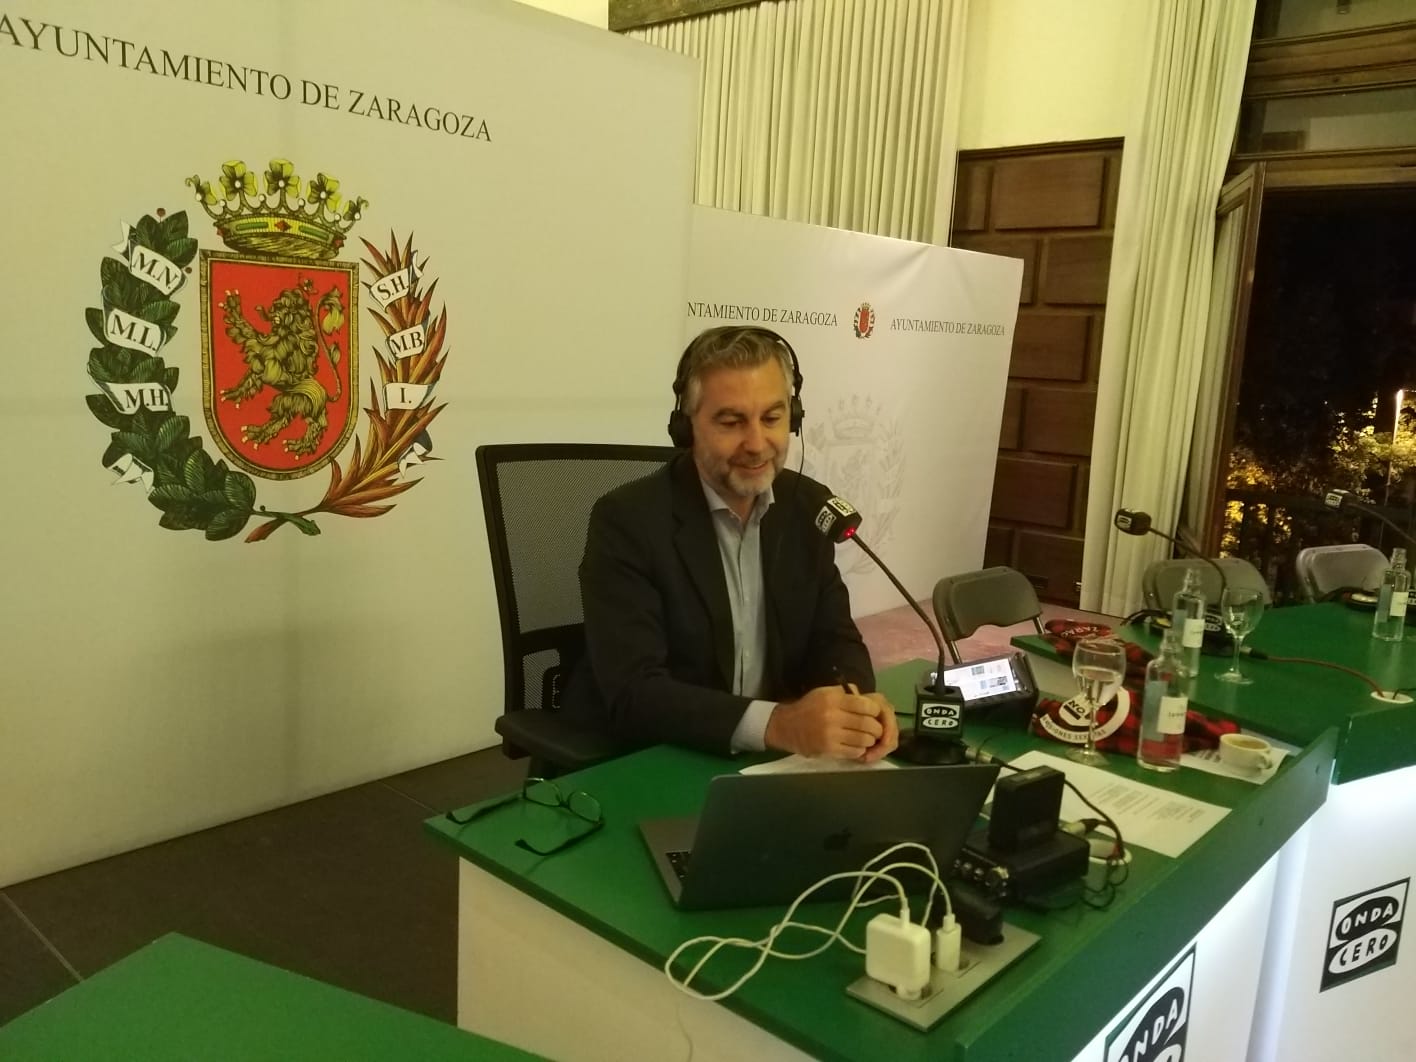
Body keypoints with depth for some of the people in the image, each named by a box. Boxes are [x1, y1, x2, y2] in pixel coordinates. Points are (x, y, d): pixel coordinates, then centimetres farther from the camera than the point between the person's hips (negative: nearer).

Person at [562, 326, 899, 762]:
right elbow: (632, 691, -23)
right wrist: (778, 724, -35)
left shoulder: (809, 507, 1)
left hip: (767, 764, 5)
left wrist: (856, 703, -19)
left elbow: (834, 639, 3)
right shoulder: (627, 520, -16)